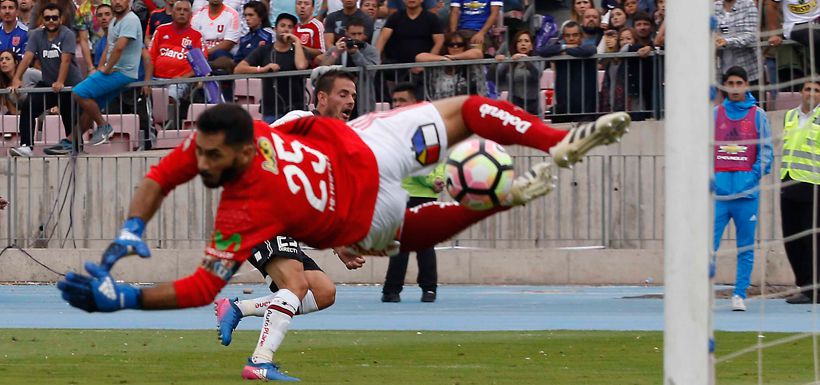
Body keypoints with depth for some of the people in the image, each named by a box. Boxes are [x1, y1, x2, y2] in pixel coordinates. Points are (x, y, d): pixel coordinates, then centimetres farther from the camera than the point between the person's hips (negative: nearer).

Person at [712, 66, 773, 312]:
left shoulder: (758, 116, 7)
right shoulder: (714, 114, 11)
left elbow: (765, 151, 5)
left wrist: (755, 177, -8)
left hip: (746, 190, -1)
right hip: (718, 190, 1)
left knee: (746, 246, 2)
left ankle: (739, 295, 8)